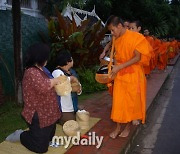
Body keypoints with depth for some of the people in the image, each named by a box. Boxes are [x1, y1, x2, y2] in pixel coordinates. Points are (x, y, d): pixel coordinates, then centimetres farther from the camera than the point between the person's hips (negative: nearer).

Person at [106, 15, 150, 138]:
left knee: (131, 101, 7)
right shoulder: (116, 39, 5)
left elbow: (137, 58, -16)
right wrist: (114, 69, -1)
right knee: (118, 102, 6)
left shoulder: (136, 37, -14)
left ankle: (128, 127, 25)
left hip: (133, 75, -5)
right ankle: (118, 127, 21)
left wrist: (119, 67, -20)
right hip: (119, 75, 5)